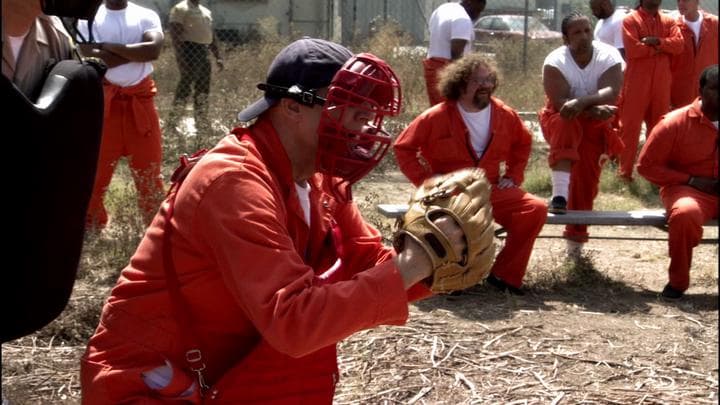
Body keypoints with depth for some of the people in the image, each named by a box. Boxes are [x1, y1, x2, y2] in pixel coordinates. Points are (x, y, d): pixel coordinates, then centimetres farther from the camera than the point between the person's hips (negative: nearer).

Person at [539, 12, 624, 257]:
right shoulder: (555, 61, -20)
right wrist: (593, 108, -41)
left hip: (596, 124, 2)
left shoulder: (609, 56, -17)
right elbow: (560, 102, -29)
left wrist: (580, 102, -47)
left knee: (587, 177, -4)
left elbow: (611, 92, -31)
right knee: (566, 124, -37)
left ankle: (576, 235, 13)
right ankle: (560, 194, -45)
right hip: (563, 120, -2)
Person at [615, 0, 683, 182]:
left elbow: (678, 44, -2)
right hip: (636, 81, -4)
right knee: (630, 125, -2)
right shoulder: (630, 20, -2)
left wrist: (657, 41, -15)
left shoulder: (668, 21, 13)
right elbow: (632, 49, -15)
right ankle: (625, 170, 3)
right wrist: (658, 49, -7)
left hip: (662, 82, 5)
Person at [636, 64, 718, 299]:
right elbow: (646, 165, -4)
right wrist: (691, 180, -11)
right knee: (685, 214, -38)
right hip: (688, 190, -4)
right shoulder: (675, 123, -6)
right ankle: (678, 281, -16)